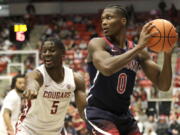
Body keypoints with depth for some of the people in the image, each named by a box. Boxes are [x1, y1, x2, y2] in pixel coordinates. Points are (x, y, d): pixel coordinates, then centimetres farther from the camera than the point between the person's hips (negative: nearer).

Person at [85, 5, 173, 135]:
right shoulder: (97, 44, -9)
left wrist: (167, 54, -12)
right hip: (99, 114, -6)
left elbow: (163, 85, 3)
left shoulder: (138, 52, 6)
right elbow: (107, 68, -32)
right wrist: (139, 47, -28)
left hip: (124, 116, 7)